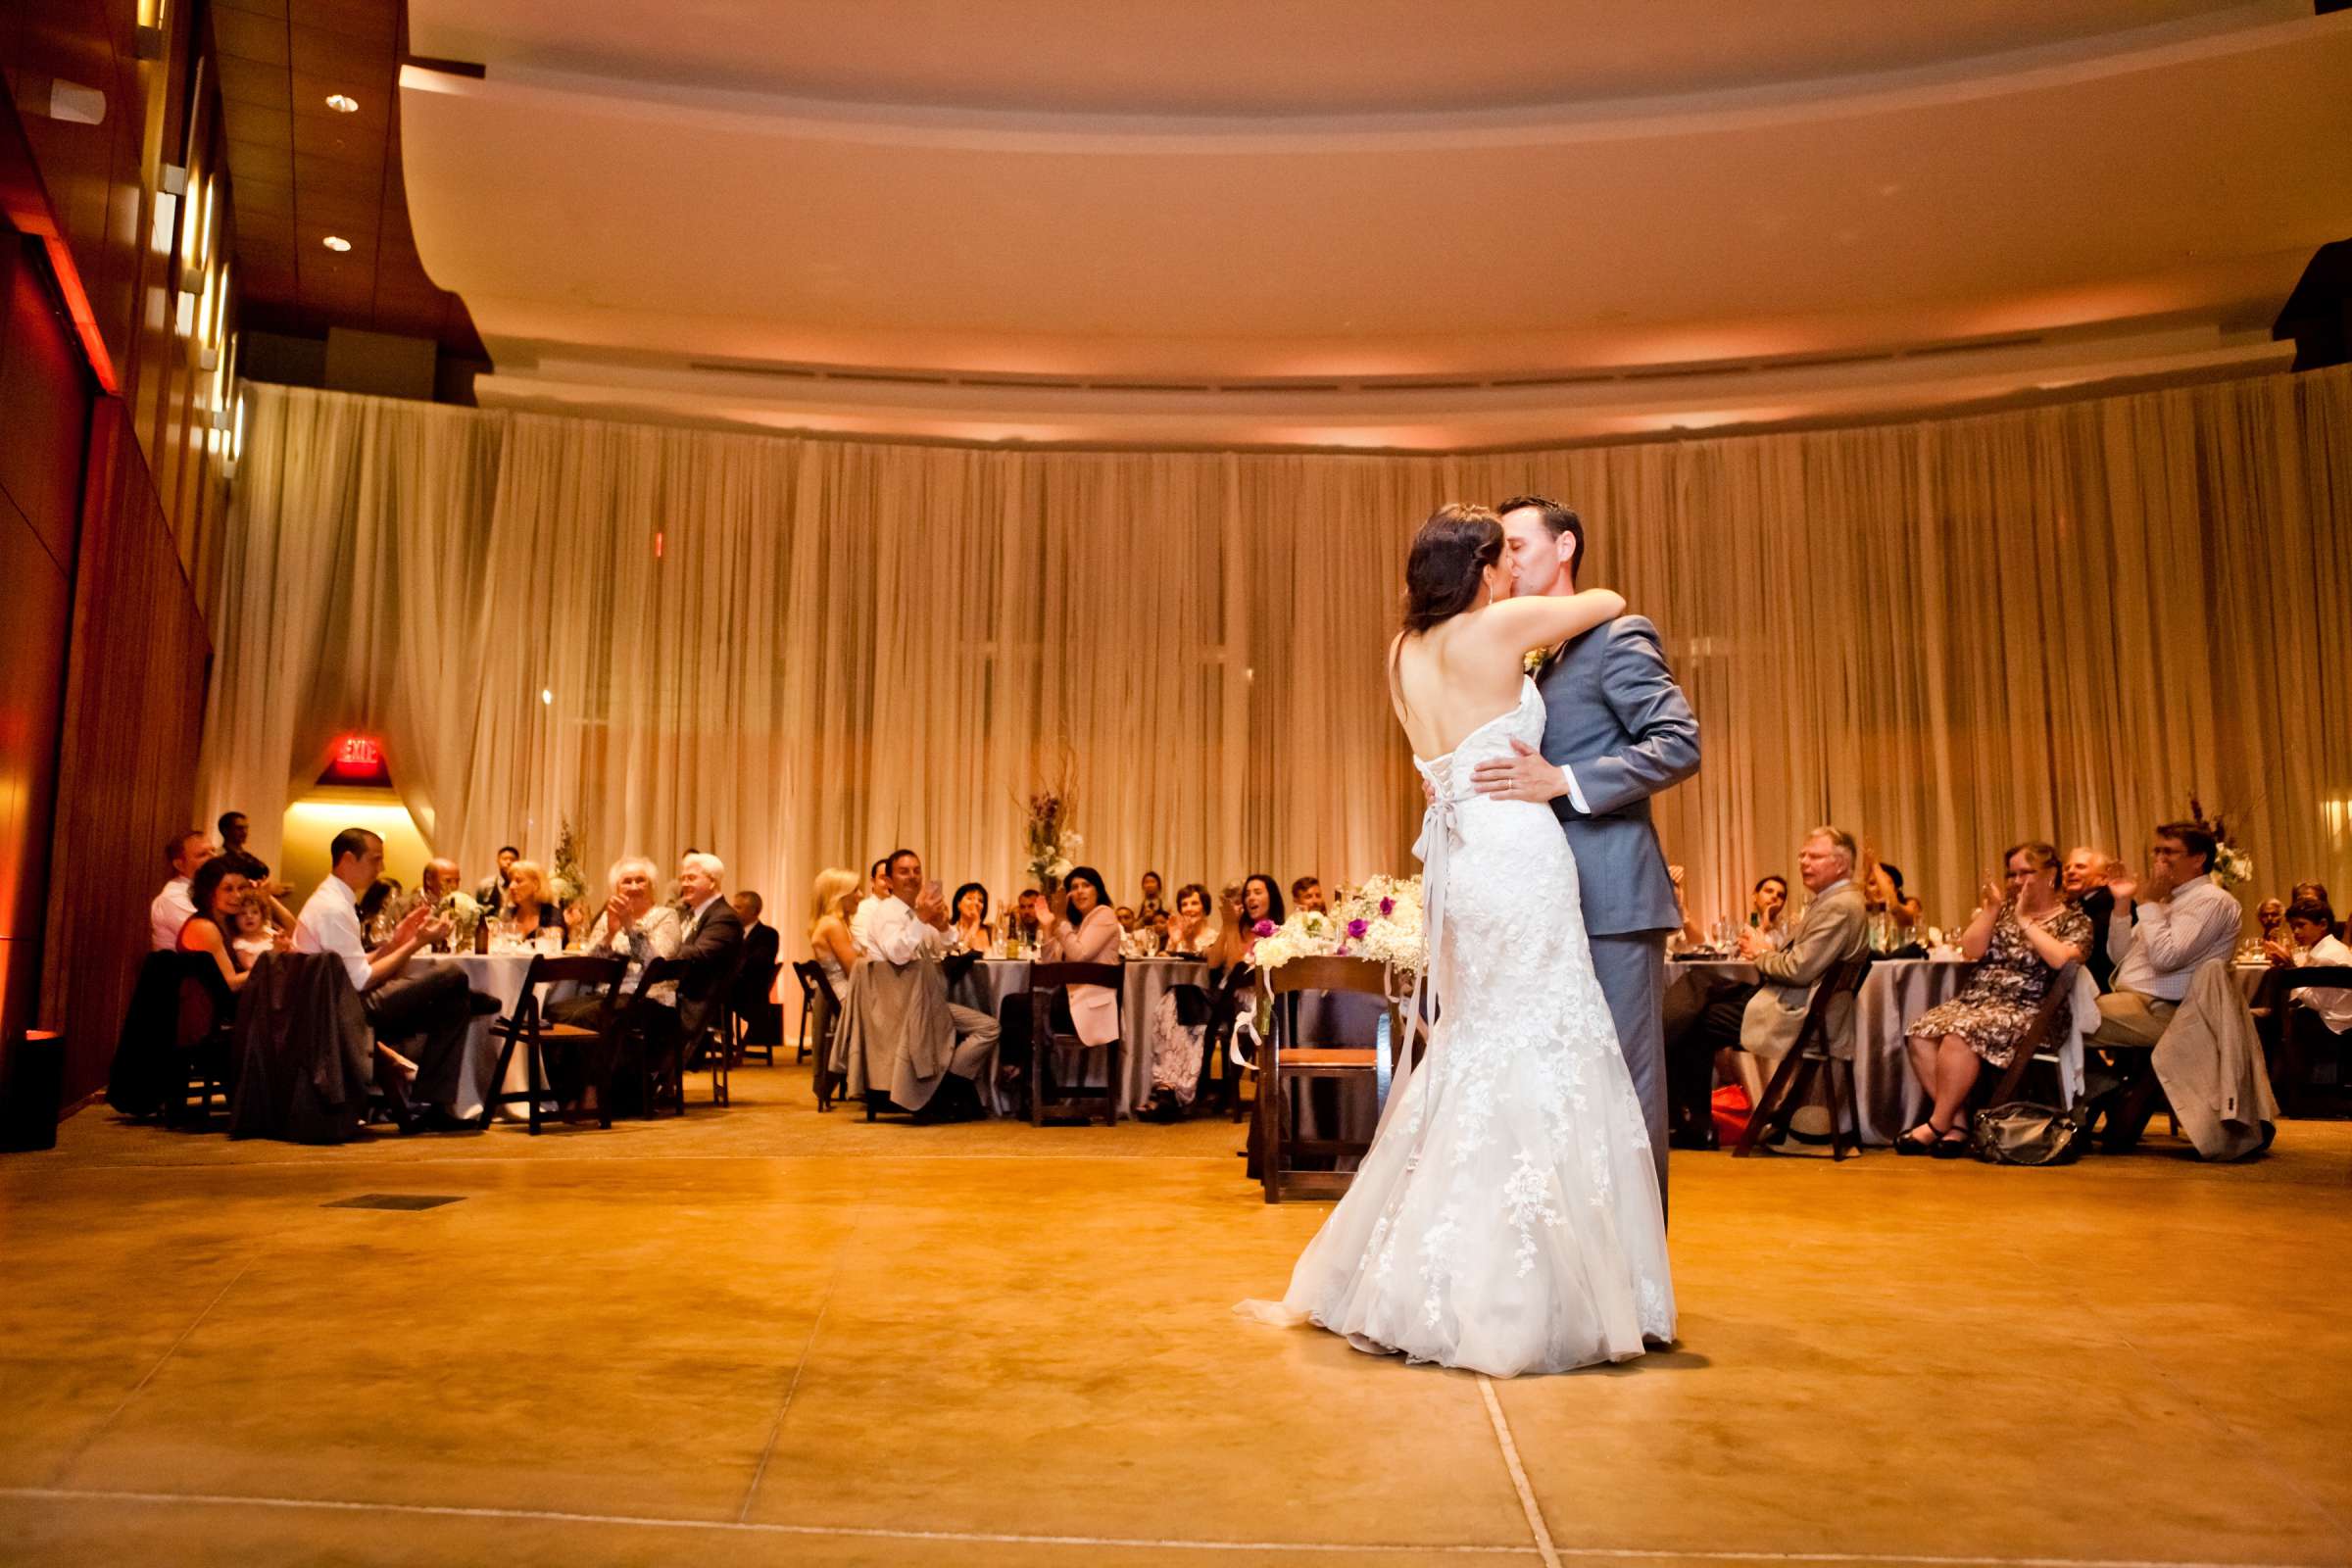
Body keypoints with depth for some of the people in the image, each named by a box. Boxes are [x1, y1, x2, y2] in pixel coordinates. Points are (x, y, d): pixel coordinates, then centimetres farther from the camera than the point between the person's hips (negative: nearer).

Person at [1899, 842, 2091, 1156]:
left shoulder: (2074, 921, 6)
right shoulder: (2003, 910, 20)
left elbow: (2063, 960, -16)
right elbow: (1970, 950, 8)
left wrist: (2026, 921, -8)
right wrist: (1991, 909, -1)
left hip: (2028, 1011, -6)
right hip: (1977, 1000, 6)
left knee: (1961, 1033, -33)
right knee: (1920, 1033, -23)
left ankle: (1937, 1125, -21)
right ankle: (1958, 1122, -19)